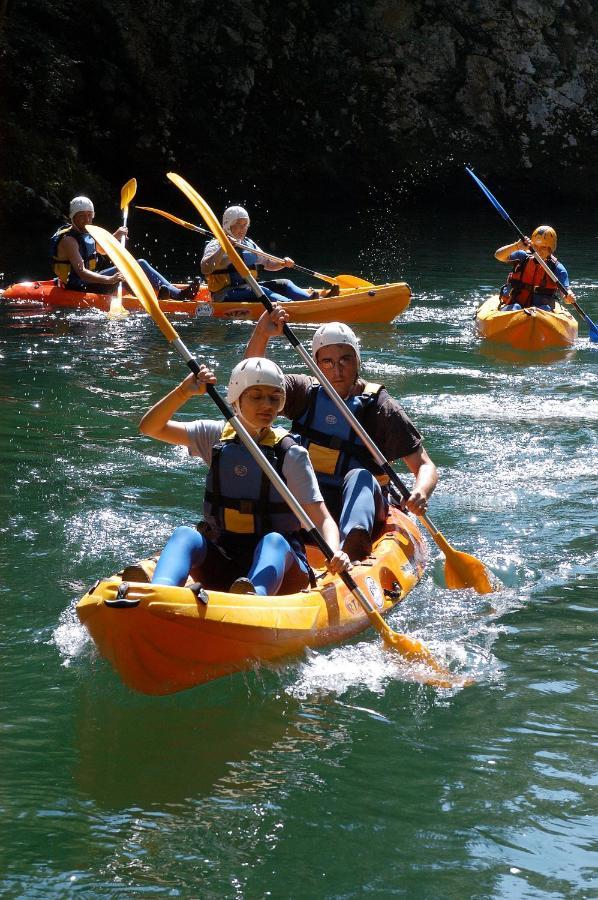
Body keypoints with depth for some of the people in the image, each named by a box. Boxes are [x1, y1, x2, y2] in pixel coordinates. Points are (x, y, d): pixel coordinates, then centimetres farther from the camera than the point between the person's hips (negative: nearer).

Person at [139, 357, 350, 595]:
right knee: (185, 535, -25)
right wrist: (184, 392, -15)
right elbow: (150, 427, 1)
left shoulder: (291, 454, -2)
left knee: (274, 541, -35)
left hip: (278, 566, -3)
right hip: (219, 564, 3)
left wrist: (334, 552, -30)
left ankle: (254, 596, -69)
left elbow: (322, 519, -8)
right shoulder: (216, 436, 7)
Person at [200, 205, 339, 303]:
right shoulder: (215, 245, -3)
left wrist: (283, 263, 5)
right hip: (225, 295, -8)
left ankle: (310, 297, -33)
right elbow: (205, 269, -19)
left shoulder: (249, 244, 21)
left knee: (283, 284, -7)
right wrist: (222, 249, -28)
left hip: (249, 288, 8)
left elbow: (268, 264, 26)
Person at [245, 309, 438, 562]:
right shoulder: (305, 392, 7)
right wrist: (262, 333, -26)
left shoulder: (380, 407, -2)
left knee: (359, 477, -34)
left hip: (358, 510, -3)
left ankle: (353, 547, -64)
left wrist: (420, 493, -28)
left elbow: (425, 466, -6)